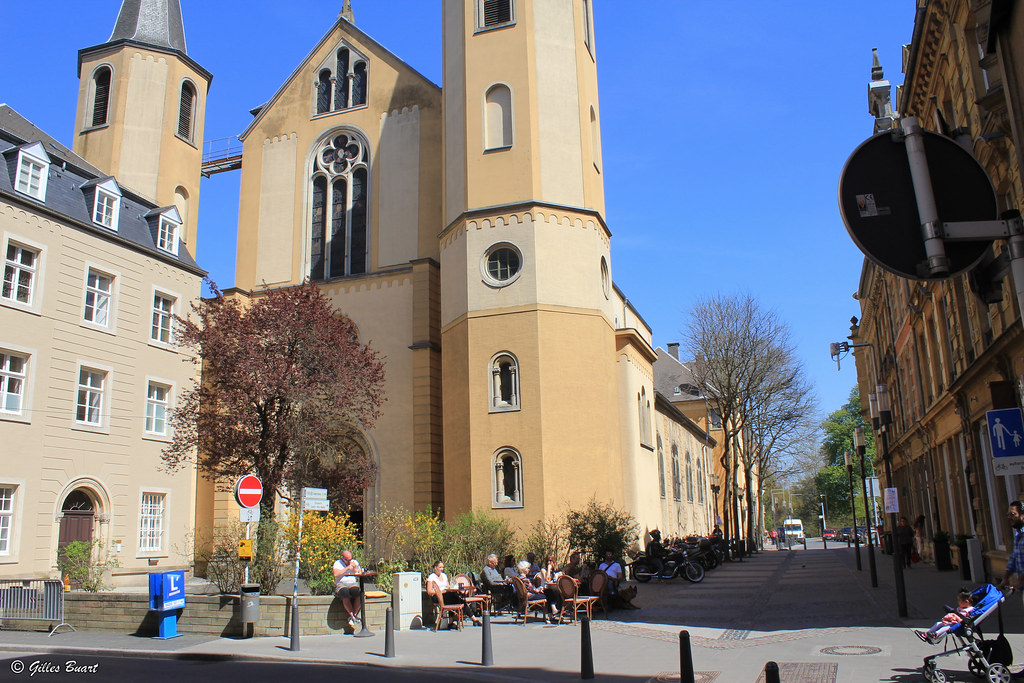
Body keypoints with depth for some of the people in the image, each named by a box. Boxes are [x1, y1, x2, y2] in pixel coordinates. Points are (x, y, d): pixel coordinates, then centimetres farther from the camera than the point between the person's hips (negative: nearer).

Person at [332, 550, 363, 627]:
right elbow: (336, 574, -12)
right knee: (345, 593, -37)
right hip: (341, 584, -2)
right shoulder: (337, 563, 6)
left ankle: (352, 616, -18)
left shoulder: (355, 562, 17)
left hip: (353, 584, 3)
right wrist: (347, 568, -11)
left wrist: (356, 568, -5)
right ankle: (352, 615, -24)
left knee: (359, 593, -31)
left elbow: (360, 574, 13)